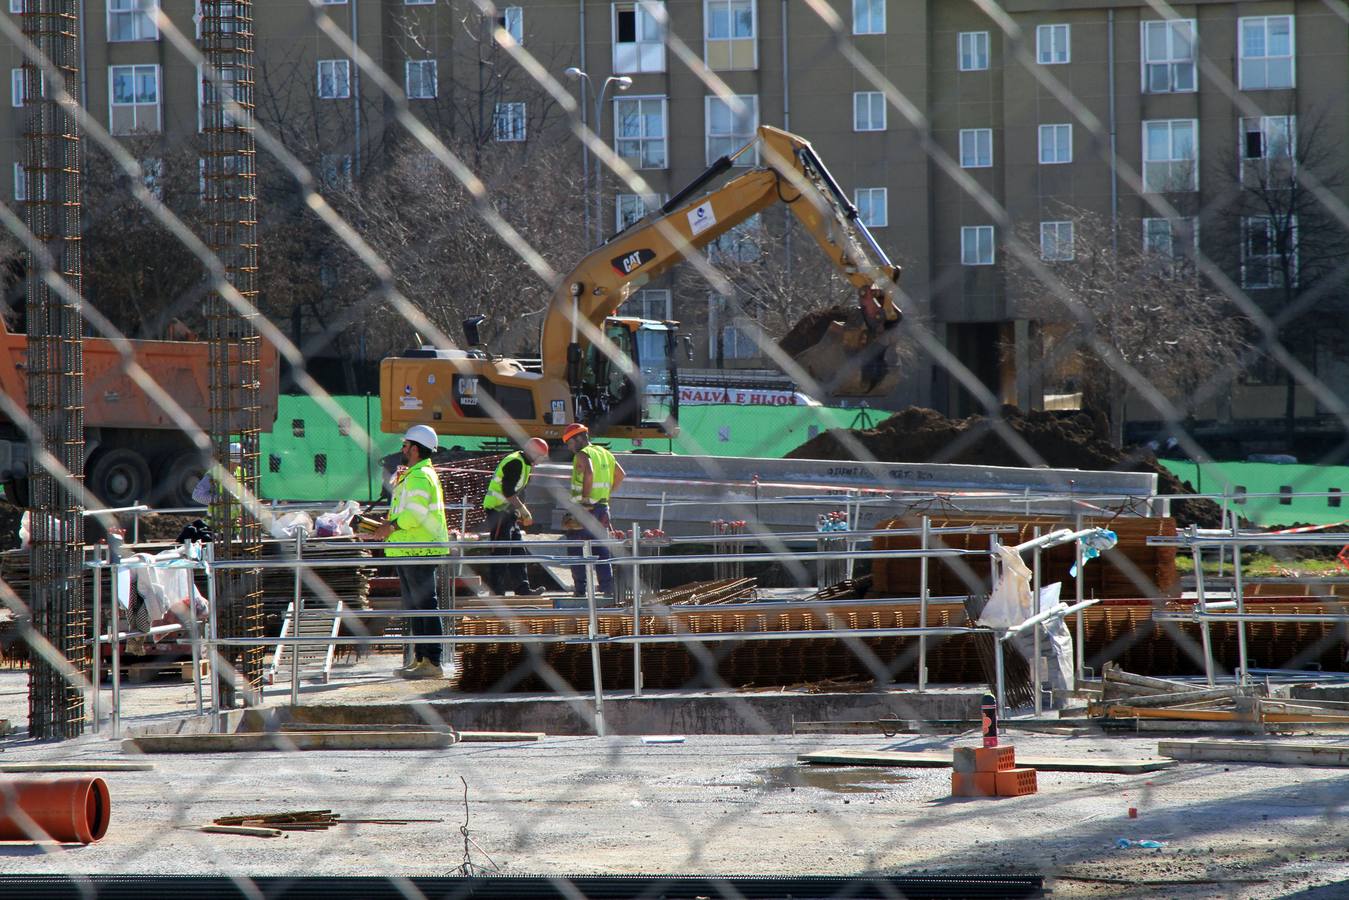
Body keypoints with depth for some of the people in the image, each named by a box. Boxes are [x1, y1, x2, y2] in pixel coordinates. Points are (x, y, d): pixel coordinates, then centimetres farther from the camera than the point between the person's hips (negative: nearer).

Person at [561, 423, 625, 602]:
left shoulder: (582, 455, -9)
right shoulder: (604, 453, 15)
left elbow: (589, 473, -28)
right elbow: (620, 475, 20)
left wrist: (585, 497, -21)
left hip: (584, 508, -7)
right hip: (602, 506, 7)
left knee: (575, 549, 1)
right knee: (601, 548, 9)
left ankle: (580, 588, -2)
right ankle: (607, 587, 2)